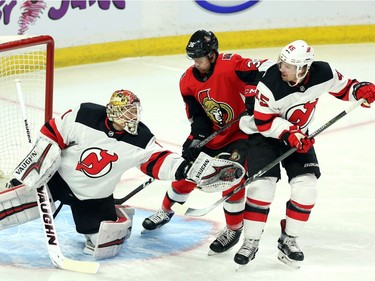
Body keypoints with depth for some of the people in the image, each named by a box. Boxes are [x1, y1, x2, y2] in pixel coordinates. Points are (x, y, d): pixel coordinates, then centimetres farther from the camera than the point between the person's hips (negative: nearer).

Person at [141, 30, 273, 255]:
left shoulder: (230, 65, -25)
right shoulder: (189, 80, -5)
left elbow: (266, 69, -33)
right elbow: (196, 116, -1)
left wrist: (251, 101, -34)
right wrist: (196, 140, -15)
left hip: (241, 131, -6)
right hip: (212, 133, 6)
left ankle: (234, 229, 2)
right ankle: (166, 211, 35)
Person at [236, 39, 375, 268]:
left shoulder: (323, 73, -21)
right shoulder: (271, 83, -32)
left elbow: (342, 87, -1)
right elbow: (263, 120, -22)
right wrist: (288, 133, -32)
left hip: (298, 135, 4)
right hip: (264, 132, -4)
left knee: (306, 187, -7)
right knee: (262, 185, -15)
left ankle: (288, 241, 9)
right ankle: (251, 242, -2)